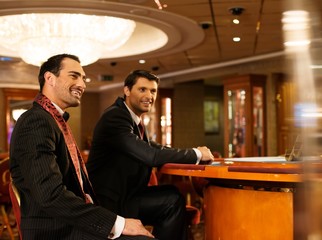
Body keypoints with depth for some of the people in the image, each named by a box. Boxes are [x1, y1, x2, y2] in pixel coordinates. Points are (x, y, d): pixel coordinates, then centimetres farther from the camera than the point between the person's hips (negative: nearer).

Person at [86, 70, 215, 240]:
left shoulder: (133, 118, 12)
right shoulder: (115, 117, -18)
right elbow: (149, 155, -26)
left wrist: (193, 154, -2)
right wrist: (196, 154, -16)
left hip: (124, 192, 9)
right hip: (109, 200, -9)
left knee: (173, 198, -5)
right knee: (173, 199, -14)